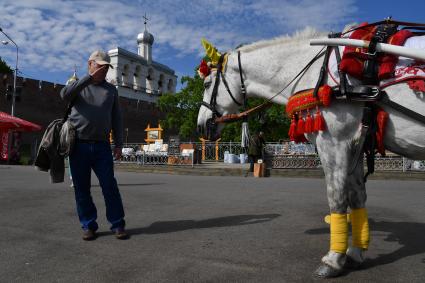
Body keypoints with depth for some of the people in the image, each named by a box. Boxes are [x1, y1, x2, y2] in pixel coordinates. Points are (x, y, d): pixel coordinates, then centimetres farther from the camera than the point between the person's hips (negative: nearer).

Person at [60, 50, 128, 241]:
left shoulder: (111, 89, 15)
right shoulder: (77, 85, 12)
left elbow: (116, 118, 12)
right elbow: (65, 95, -13)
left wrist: (118, 144, 4)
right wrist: (89, 78, -18)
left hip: (102, 146, 0)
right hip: (79, 145, 0)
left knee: (110, 186, -3)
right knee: (81, 188, 4)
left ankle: (117, 224, 6)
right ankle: (88, 225, 15)